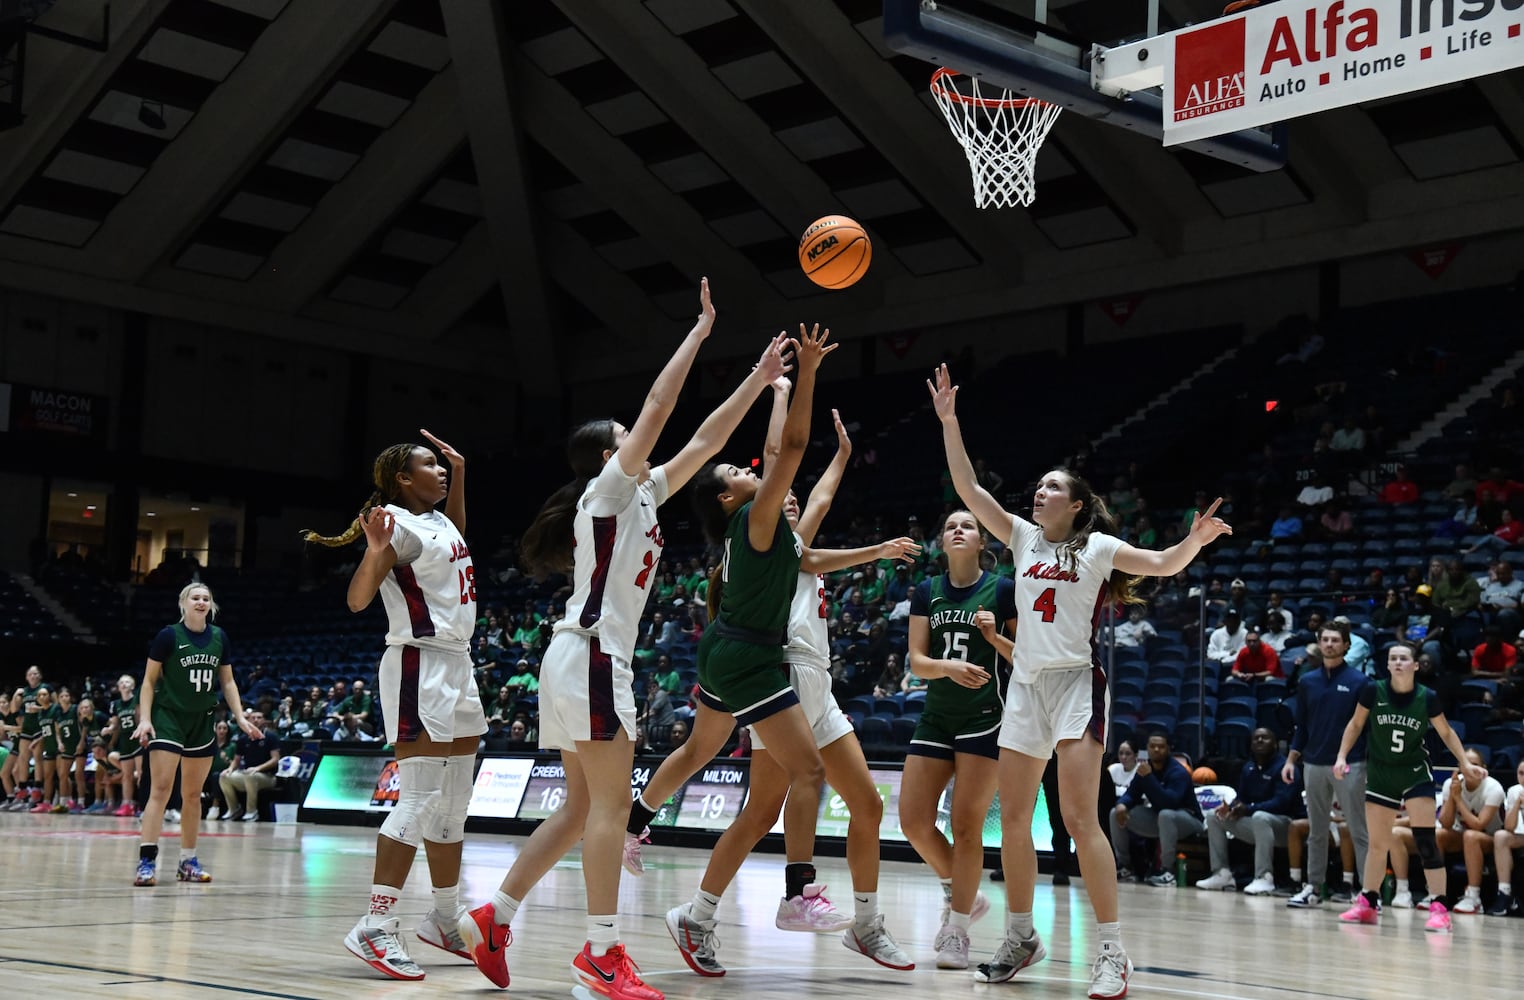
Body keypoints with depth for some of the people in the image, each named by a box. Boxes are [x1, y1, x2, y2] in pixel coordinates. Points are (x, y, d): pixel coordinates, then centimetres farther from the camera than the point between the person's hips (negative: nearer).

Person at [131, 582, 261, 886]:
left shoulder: (219, 638, 4)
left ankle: (188, 861, 17)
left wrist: (240, 717, 4)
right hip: (168, 718, -5)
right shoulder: (169, 635, -8)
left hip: (202, 722, 5)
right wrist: (144, 718, -13)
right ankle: (146, 861, -15)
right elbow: (149, 680, -4)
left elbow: (227, 681, 12)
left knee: (194, 794, 9)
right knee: (161, 789, -13)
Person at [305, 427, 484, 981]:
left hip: (456, 666, 10)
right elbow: (357, 600, -17)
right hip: (420, 665, -10)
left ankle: (446, 919, 22)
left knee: (454, 803, 13)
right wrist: (374, 552, -35)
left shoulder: (437, 520, 14)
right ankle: (375, 927, -12)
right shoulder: (399, 524, -11)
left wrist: (460, 477, 27)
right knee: (419, 801, -14)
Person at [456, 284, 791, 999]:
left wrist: (757, 380, 20)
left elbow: (702, 442, 21)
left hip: (595, 657, 10)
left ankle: (491, 918, 11)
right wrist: (702, 330, -6)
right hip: (589, 653, -10)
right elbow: (658, 406, -11)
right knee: (609, 804, -10)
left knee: (582, 808, 9)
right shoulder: (608, 487, -3)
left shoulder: (641, 494, 20)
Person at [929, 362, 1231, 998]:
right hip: (1025, 684, 6)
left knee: (1079, 818, -14)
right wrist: (948, 421, 1)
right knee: (1013, 819, 7)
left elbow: (1164, 565, -7)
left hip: (1076, 682, -5)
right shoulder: (1023, 538, 13)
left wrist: (1196, 539, -28)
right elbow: (968, 489, 8)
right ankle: (1021, 937, 21)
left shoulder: (1097, 546, 1)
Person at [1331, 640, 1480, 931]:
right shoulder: (1373, 691, -11)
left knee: (1425, 838, -12)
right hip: (1379, 773, 1)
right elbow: (1355, 724, 4)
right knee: (1378, 843, 7)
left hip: (1415, 772, -1)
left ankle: (1439, 907, -10)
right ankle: (1367, 904, 22)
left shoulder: (1427, 698, -11)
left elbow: (1447, 733, 4)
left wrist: (1465, 763, -5)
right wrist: (1342, 756, -4)